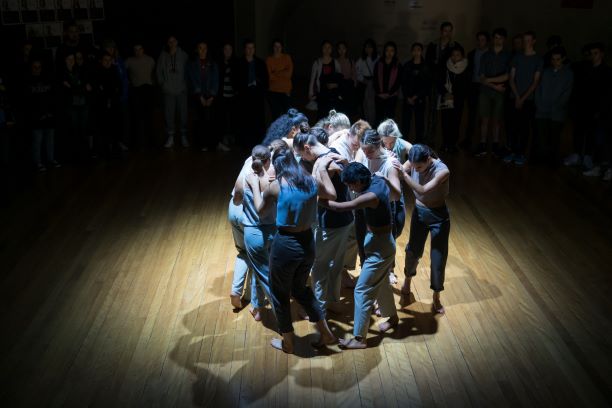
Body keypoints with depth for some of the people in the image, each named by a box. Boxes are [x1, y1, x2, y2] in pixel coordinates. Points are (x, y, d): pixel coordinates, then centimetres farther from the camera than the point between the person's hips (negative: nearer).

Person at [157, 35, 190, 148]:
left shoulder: (183, 55, 1)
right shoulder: (163, 56, 4)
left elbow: (188, 70, 4)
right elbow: (159, 71, 11)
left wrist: (185, 83, -2)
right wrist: (163, 84, 7)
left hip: (181, 89, -1)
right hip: (168, 90, 1)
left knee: (183, 113, 1)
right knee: (169, 114, -1)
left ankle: (183, 137, 10)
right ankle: (170, 137, 7)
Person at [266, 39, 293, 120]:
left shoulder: (287, 57, 4)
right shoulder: (269, 59, 2)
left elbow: (289, 73, -5)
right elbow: (269, 76, -6)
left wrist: (275, 73, -6)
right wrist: (283, 74, -5)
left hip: (286, 90, 0)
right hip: (273, 91, 0)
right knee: (275, 114, 0)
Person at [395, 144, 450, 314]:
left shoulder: (442, 171, -28)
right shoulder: (413, 162, -14)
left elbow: (423, 190, -38)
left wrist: (404, 174, -43)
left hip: (438, 216, -3)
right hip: (419, 212, 4)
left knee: (438, 258, 4)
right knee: (413, 251, 17)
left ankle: (436, 298, 24)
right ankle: (407, 280, 46)